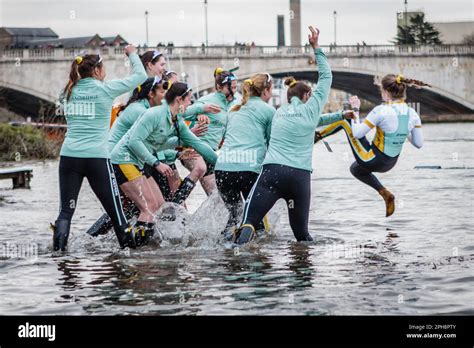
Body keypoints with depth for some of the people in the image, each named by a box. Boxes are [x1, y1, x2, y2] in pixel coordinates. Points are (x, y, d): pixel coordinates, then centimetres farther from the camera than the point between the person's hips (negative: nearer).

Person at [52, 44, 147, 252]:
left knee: (66, 209, 5)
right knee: (114, 207, 7)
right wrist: (132, 54, 22)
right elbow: (140, 76, 7)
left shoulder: (70, 91, 9)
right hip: (96, 157, -4)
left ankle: (58, 246, -9)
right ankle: (128, 244, 15)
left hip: (69, 155, 4)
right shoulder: (105, 89, -2)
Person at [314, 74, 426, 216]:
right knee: (355, 169, 37)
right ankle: (385, 193, 21)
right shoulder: (413, 114, -8)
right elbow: (419, 143, -1)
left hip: (371, 160, -6)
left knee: (345, 119, 9)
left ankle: (318, 135, 27)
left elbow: (357, 133, -18)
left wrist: (355, 110, -4)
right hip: (390, 164, 6)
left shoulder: (381, 110, -25)